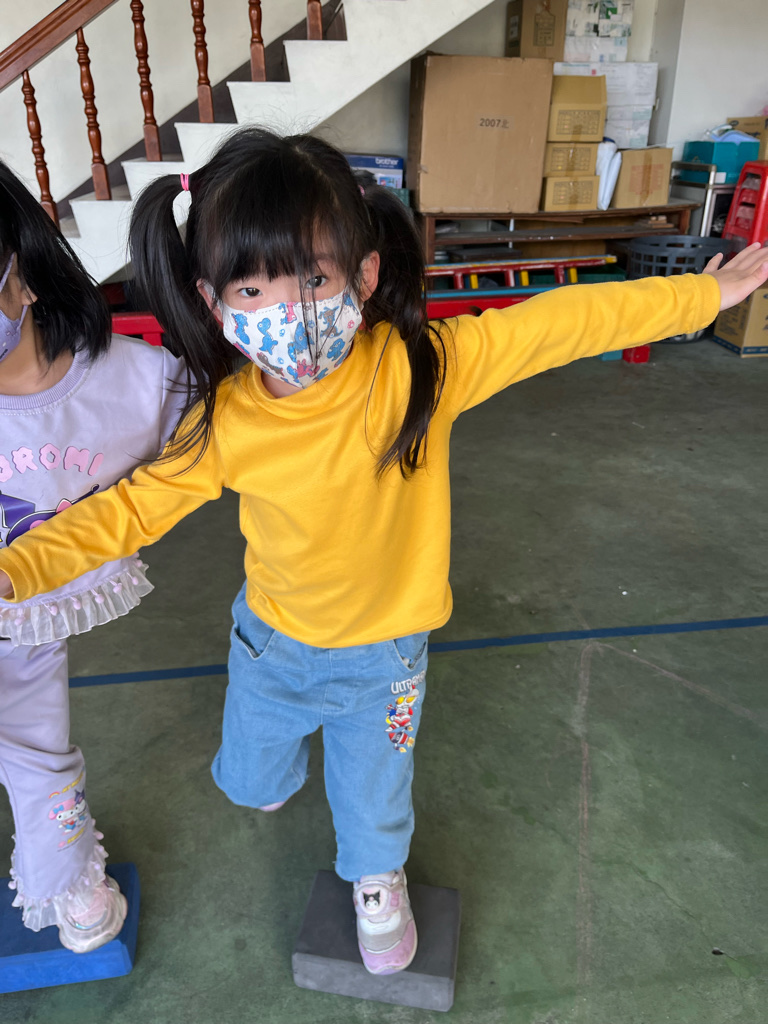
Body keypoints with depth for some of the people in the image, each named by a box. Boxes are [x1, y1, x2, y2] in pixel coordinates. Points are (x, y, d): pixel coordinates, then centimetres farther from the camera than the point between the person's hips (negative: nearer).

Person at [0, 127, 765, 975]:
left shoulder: (422, 366, -27)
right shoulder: (225, 421, -22)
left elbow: (559, 325, -20)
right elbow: (133, 506, -11)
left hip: (385, 652, -1)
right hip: (273, 641, 2)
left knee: (374, 793, 24)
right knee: (249, 781, 29)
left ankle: (377, 877, 60)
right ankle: (276, 764, 68)